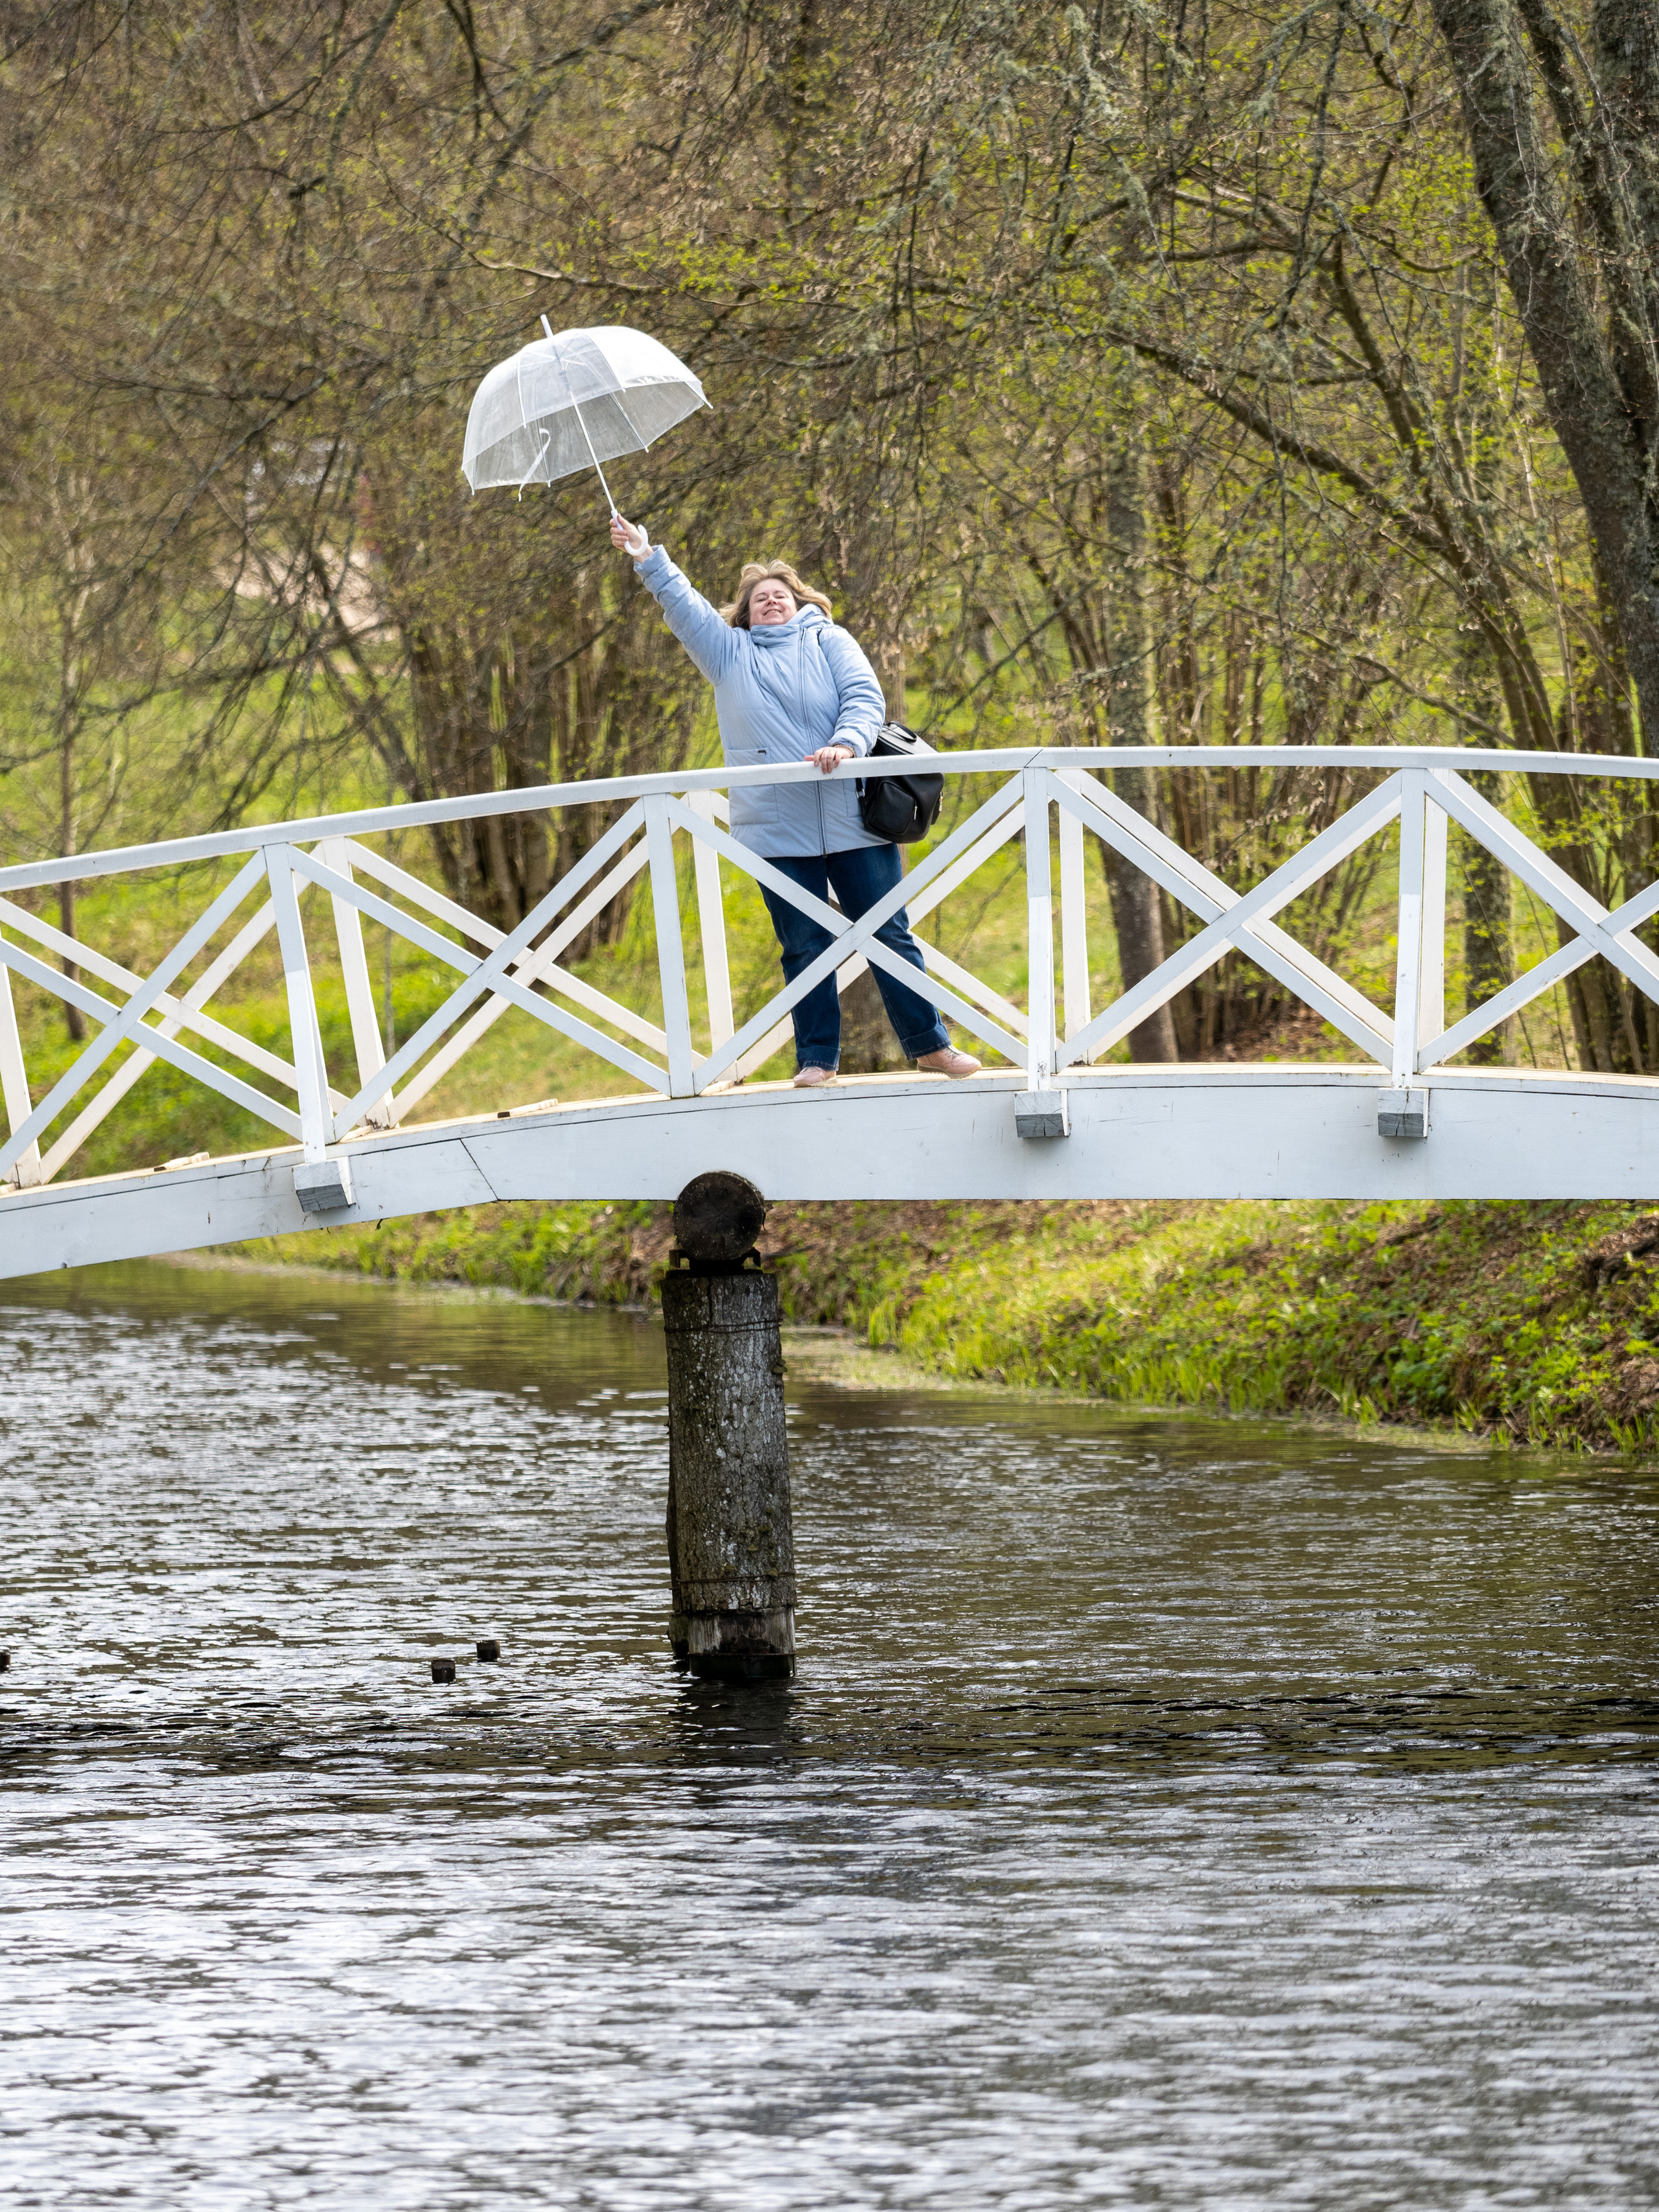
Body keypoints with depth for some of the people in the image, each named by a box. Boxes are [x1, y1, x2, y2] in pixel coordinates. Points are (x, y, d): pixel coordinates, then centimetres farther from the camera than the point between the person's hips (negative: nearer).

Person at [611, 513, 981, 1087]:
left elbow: (865, 698, -3)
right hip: (778, 830, 1)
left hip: (853, 822, -1)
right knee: (805, 948, 2)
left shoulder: (828, 641, 10)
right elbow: (683, 605, 8)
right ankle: (817, 1058, 9)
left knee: (889, 936, 2)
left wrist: (846, 743, -22)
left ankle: (929, 1044, 9)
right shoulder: (730, 652, 16)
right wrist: (646, 559, -4)